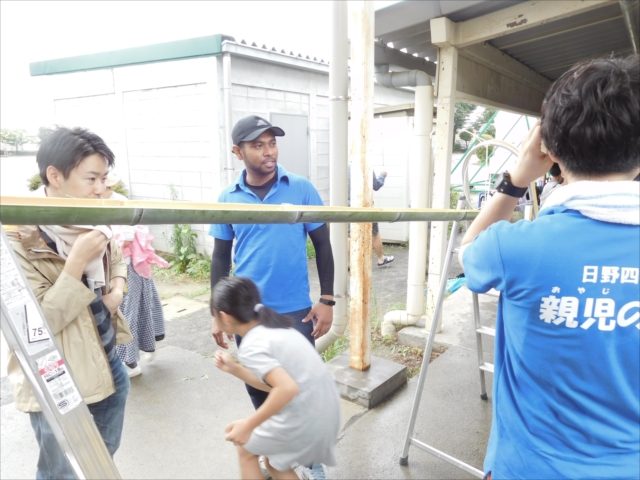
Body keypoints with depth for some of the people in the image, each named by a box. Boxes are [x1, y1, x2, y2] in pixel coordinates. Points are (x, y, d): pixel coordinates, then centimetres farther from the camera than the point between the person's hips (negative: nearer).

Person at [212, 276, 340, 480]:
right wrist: (235, 369, 18)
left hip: (302, 421, -7)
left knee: (245, 448, 20)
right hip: (326, 414, 8)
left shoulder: (250, 347, -16)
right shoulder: (277, 328, 10)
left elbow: (287, 389, -28)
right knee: (273, 462, 28)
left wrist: (248, 425, -19)